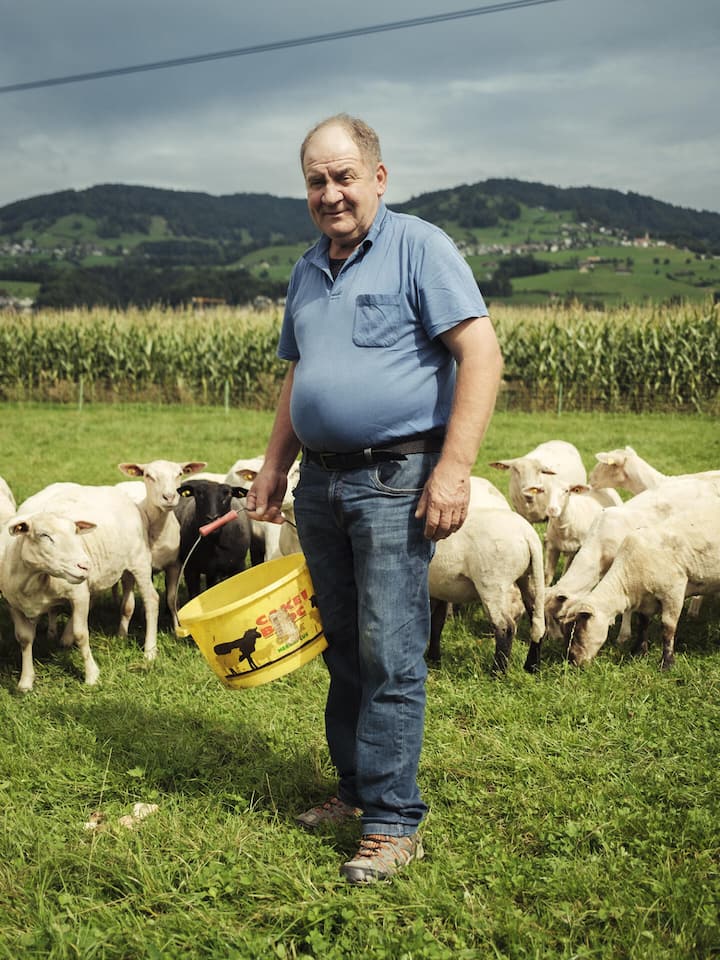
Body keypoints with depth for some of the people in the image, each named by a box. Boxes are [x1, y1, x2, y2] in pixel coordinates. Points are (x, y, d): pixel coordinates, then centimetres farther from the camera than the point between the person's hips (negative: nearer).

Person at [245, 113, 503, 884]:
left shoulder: (419, 247, -6)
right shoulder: (307, 271, 17)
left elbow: (481, 353, -14)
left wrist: (454, 468, -20)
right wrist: (273, 466, 17)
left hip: (395, 480, -7)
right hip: (321, 482, 7)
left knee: (390, 655, -7)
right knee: (343, 648, 13)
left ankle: (393, 822, 0)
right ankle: (356, 788, 26)